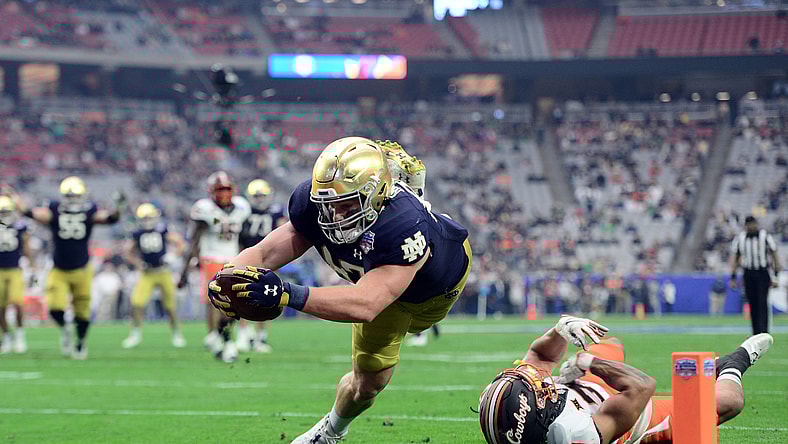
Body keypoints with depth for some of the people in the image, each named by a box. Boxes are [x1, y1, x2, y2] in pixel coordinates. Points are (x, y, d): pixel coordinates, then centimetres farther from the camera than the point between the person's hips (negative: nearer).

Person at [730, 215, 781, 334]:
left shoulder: (765, 236, -2)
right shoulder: (739, 238, 7)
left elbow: (774, 257, 1)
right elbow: (734, 259, 12)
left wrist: (776, 276, -5)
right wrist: (733, 278, 7)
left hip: (763, 274, -3)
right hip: (748, 274, 3)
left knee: (762, 302, -13)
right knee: (753, 304, 4)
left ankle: (764, 331, -18)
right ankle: (756, 332, 10)